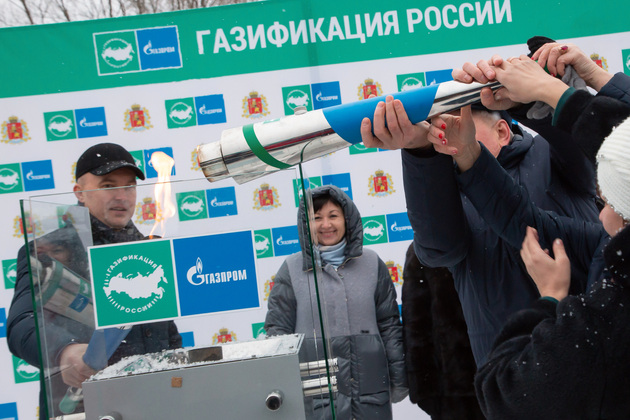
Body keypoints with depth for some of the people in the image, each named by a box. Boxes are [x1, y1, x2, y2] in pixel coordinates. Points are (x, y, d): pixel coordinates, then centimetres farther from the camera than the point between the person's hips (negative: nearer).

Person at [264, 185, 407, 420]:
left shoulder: (371, 264, 7)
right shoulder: (292, 269, 2)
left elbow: (389, 324, 10)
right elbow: (277, 331, 3)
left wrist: (399, 380, 9)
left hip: (372, 391, 2)